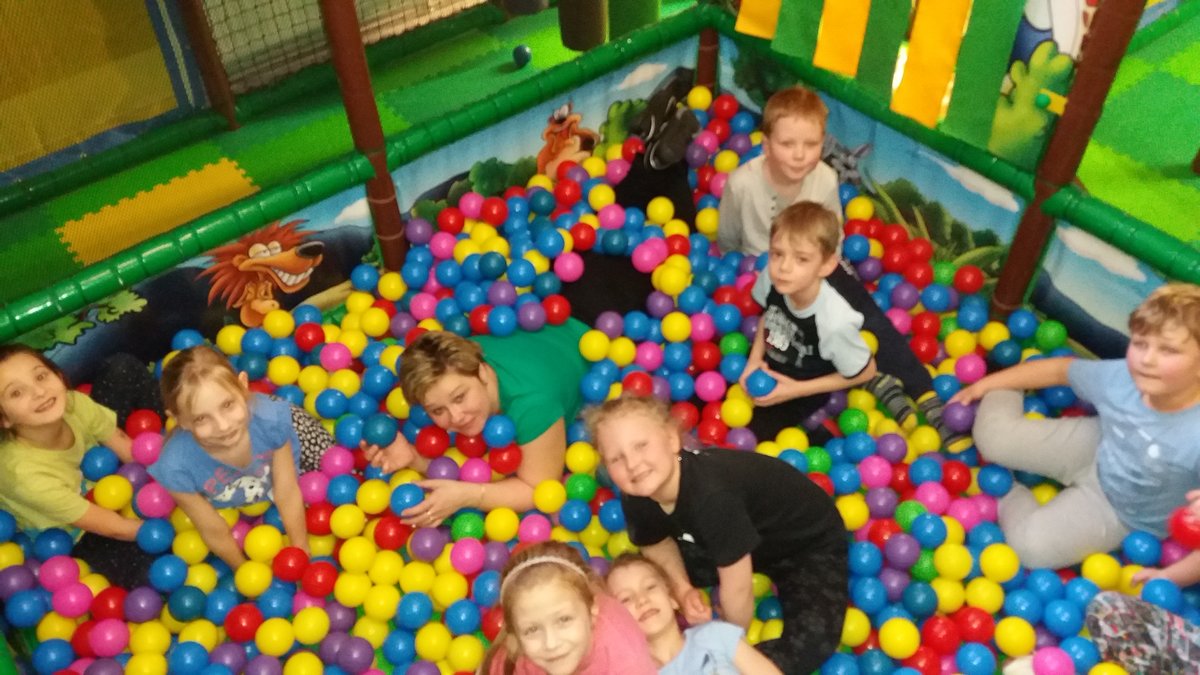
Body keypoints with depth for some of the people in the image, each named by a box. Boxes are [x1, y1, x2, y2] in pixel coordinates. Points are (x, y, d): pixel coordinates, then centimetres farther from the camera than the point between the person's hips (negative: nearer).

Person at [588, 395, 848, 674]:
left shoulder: (712, 495, -42)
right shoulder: (636, 498, -20)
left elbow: (737, 587, -30)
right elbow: (657, 544, 2)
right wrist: (682, 589, -17)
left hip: (811, 541, -5)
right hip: (755, 539, 6)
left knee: (812, 641, -27)